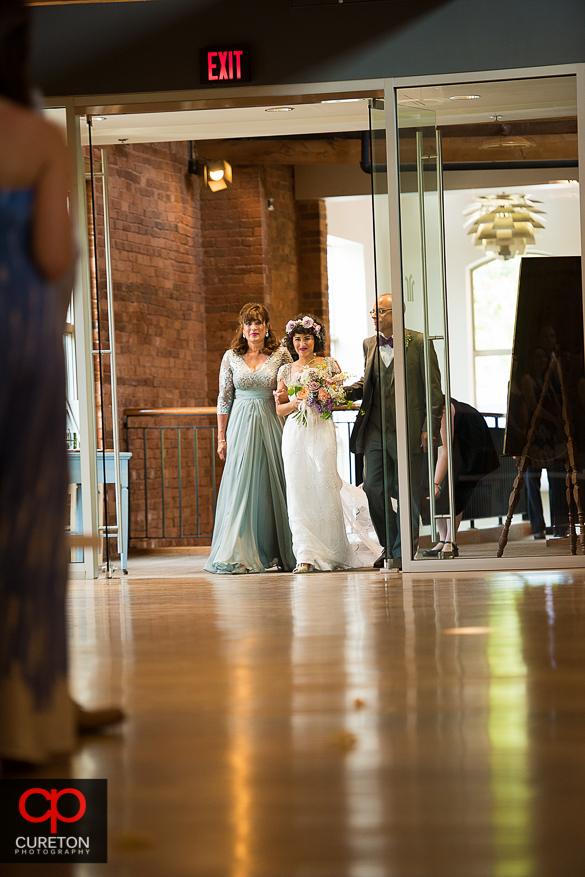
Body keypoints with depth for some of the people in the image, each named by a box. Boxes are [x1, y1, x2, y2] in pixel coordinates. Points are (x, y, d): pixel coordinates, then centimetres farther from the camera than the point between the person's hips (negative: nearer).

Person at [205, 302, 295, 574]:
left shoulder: (281, 355, 2)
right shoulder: (231, 357, 4)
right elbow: (224, 398, 6)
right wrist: (221, 437, 3)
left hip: (271, 426, 0)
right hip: (241, 426, 0)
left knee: (270, 487, 2)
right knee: (240, 487, -5)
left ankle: (273, 553, 10)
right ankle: (238, 555, -5)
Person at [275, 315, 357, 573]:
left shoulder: (329, 365, 7)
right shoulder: (286, 370, 12)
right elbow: (279, 409, 12)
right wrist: (294, 403, -7)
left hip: (322, 432, -2)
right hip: (295, 433, 2)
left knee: (325, 490, -7)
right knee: (298, 492, -6)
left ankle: (336, 553, 6)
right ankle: (306, 557, -7)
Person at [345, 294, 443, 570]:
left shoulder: (419, 343, -4)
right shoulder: (370, 344, 12)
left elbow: (433, 389, -4)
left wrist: (429, 428, -10)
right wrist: (345, 391, 1)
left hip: (407, 430, -5)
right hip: (375, 430, 5)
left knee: (408, 492, 1)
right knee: (373, 488, 2)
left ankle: (404, 551, 10)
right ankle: (389, 545, 19)